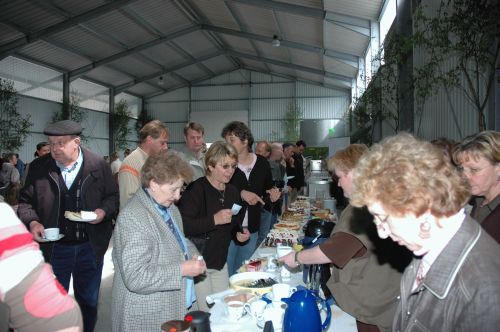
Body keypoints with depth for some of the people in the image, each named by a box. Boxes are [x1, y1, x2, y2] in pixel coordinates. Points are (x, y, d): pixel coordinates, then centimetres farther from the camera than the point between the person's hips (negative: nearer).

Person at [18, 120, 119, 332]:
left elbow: (113, 196, 2)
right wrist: (31, 221, -13)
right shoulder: (38, 167, -5)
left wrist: (104, 211, -17)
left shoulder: (99, 165, -7)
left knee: (88, 301, 18)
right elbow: (26, 201, 5)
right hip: (54, 248, 0)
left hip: (90, 247, 0)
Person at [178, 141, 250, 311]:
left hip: (221, 261, 7)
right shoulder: (196, 189, -16)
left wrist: (239, 233, 2)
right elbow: (183, 226, -24)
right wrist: (214, 220, -29)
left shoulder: (232, 192, 7)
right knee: (206, 313, 2)